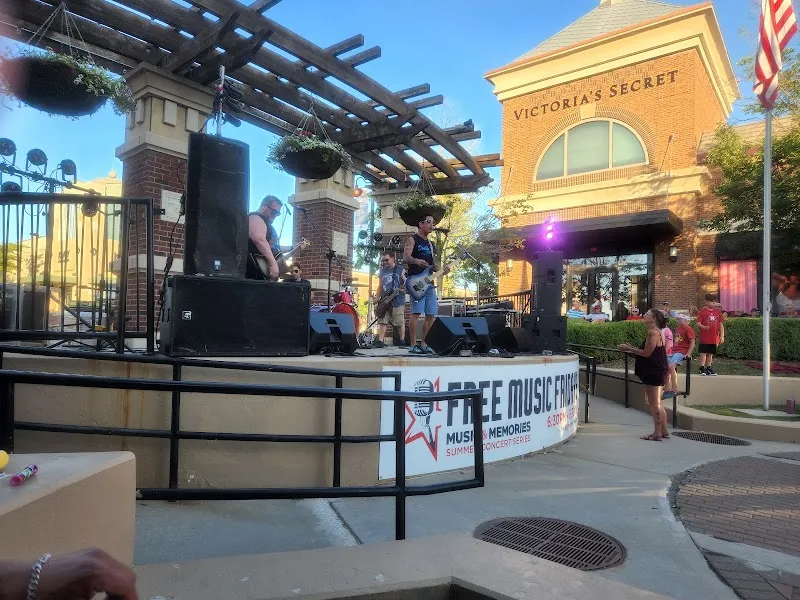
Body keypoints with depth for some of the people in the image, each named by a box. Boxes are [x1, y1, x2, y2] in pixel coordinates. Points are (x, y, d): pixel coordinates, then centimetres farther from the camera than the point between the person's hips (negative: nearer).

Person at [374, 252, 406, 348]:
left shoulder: (400, 269, 2)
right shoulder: (382, 271, 15)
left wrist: (403, 289, -19)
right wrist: (377, 298, 10)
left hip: (398, 300, -4)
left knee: (400, 322, 0)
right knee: (382, 321, -1)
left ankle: (402, 341, 12)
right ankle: (380, 341, -1)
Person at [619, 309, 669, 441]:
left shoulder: (653, 332, -17)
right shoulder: (657, 332, 15)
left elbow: (646, 353, -20)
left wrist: (629, 349, -11)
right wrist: (632, 349, 14)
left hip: (654, 373, -11)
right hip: (657, 371, 11)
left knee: (654, 404, -3)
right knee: (656, 404, 17)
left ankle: (657, 433, 3)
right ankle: (663, 431, 23)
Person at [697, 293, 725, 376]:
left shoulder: (718, 311, 9)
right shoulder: (702, 311, -4)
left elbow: (721, 324, 11)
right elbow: (698, 323, -8)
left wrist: (722, 336, 6)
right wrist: (704, 327, -29)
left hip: (714, 337, 5)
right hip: (704, 337, -5)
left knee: (710, 354, 12)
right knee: (703, 353, -4)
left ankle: (708, 368, 21)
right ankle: (702, 369, -1)